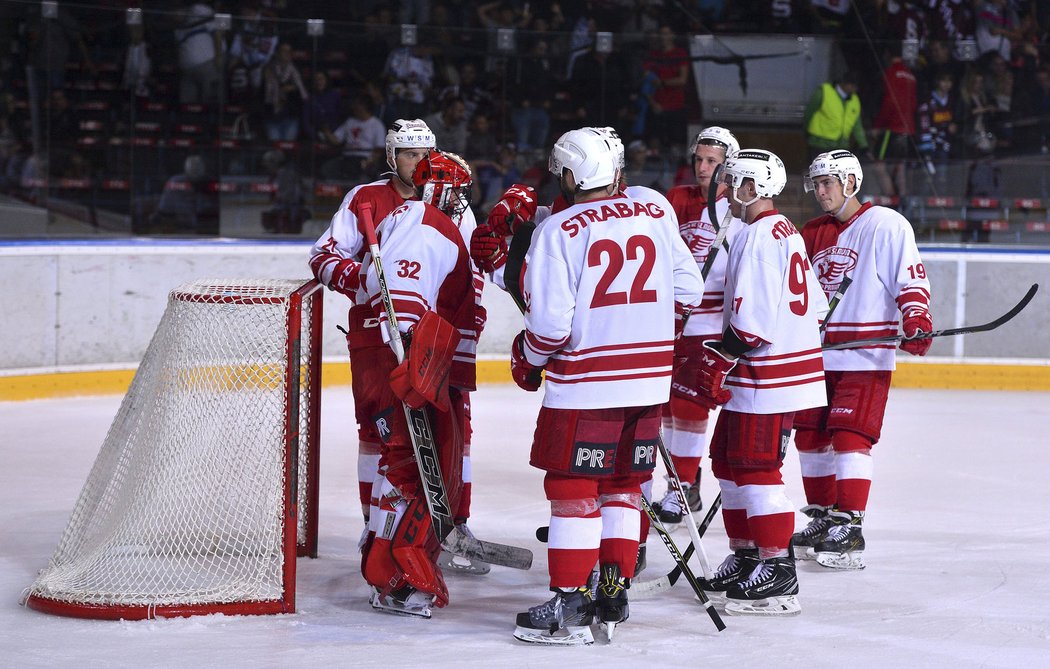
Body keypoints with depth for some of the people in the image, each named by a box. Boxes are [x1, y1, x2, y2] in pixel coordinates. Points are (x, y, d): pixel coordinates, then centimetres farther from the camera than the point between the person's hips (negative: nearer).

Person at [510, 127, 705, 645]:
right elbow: (689, 291, 9)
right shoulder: (655, 212, 5)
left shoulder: (558, 230, -10)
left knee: (574, 488, 3)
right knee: (623, 486, 16)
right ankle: (614, 597, 18)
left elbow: (551, 323, -14)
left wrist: (528, 359, 5)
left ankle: (570, 606, 2)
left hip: (585, 383, -5)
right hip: (650, 379, 5)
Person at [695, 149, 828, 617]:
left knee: (755, 466, -7)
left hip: (768, 378, -10)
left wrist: (717, 361, -17)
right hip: (793, 363, 10)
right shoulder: (785, 232, 16)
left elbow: (751, 318, -24)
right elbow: (815, 305, 21)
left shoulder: (759, 237, -16)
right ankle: (746, 556, 24)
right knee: (727, 457, 16)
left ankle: (778, 572, -4)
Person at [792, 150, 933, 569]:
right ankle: (822, 522, 21)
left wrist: (917, 320, -24)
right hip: (817, 355, 7)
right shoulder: (811, 234, 15)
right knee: (809, 437, 8)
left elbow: (910, 277, -10)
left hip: (866, 356, -7)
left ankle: (848, 529, -11)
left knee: (849, 437, -13)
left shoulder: (887, 225, -6)